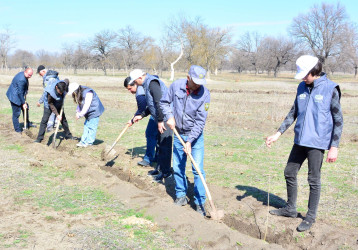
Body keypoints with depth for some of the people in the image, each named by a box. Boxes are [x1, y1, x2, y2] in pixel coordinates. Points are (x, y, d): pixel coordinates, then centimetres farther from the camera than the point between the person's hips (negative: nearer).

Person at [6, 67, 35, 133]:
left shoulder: (23, 74, -1)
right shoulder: (21, 80, -31)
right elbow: (20, 93, -25)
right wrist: (23, 103, -19)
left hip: (19, 95, 11)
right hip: (14, 96, -11)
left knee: (26, 107, 19)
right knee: (16, 113, -4)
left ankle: (27, 124, 32)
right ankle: (17, 129, 5)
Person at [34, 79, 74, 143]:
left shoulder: (65, 84, -28)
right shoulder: (50, 92, -39)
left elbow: (67, 80, -1)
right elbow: (51, 104, -27)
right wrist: (57, 115, -27)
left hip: (59, 105, 5)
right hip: (49, 105, -5)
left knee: (63, 119, 11)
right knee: (44, 120, -11)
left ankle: (68, 135, 27)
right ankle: (39, 138, -9)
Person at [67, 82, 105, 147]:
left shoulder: (88, 93, -26)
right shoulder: (78, 94, 4)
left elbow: (86, 105, -26)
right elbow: (80, 104, 12)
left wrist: (80, 114, -21)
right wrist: (77, 112, -3)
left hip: (94, 111, -9)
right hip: (88, 113, 9)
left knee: (91, 127, -6)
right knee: (86, 126, 9)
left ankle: (89, 142, 1)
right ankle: (84, 141, 13)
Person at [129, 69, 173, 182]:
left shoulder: (152, 83, -15)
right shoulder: (147, 84, 18)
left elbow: (160, 102, -24)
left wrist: (160, 121, -23)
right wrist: (141, 116, 24)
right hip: (162, 118, 11)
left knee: (165, 145, -6)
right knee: (160, 144, 16)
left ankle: (165, 171, 0)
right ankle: (160, 168, 26)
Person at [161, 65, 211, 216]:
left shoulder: (204, 94, -17)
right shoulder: (176, 86, -10)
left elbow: (200, 121, -17)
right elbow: (164, 102, 7)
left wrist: (190, 141, -20)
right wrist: (170, 116, -10)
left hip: (195, 136, -3)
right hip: (178, 134, 3)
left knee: (198, 169, -6)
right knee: (177, 168, 10)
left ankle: (200, 202, 5)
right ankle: (181, 196, 27)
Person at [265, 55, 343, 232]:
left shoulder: (330, 89, -9)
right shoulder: (302, 88, 7)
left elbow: (338, 120, -7)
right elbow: (293, 113, 14)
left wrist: (334, 147, -12)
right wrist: (278, 133, 8)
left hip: (317, 143, -6)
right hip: (300, 142, 6)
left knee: (314, 180, 3)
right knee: (289, 173, 13)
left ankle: (311, 217, 19)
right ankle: (290, 208, 32)